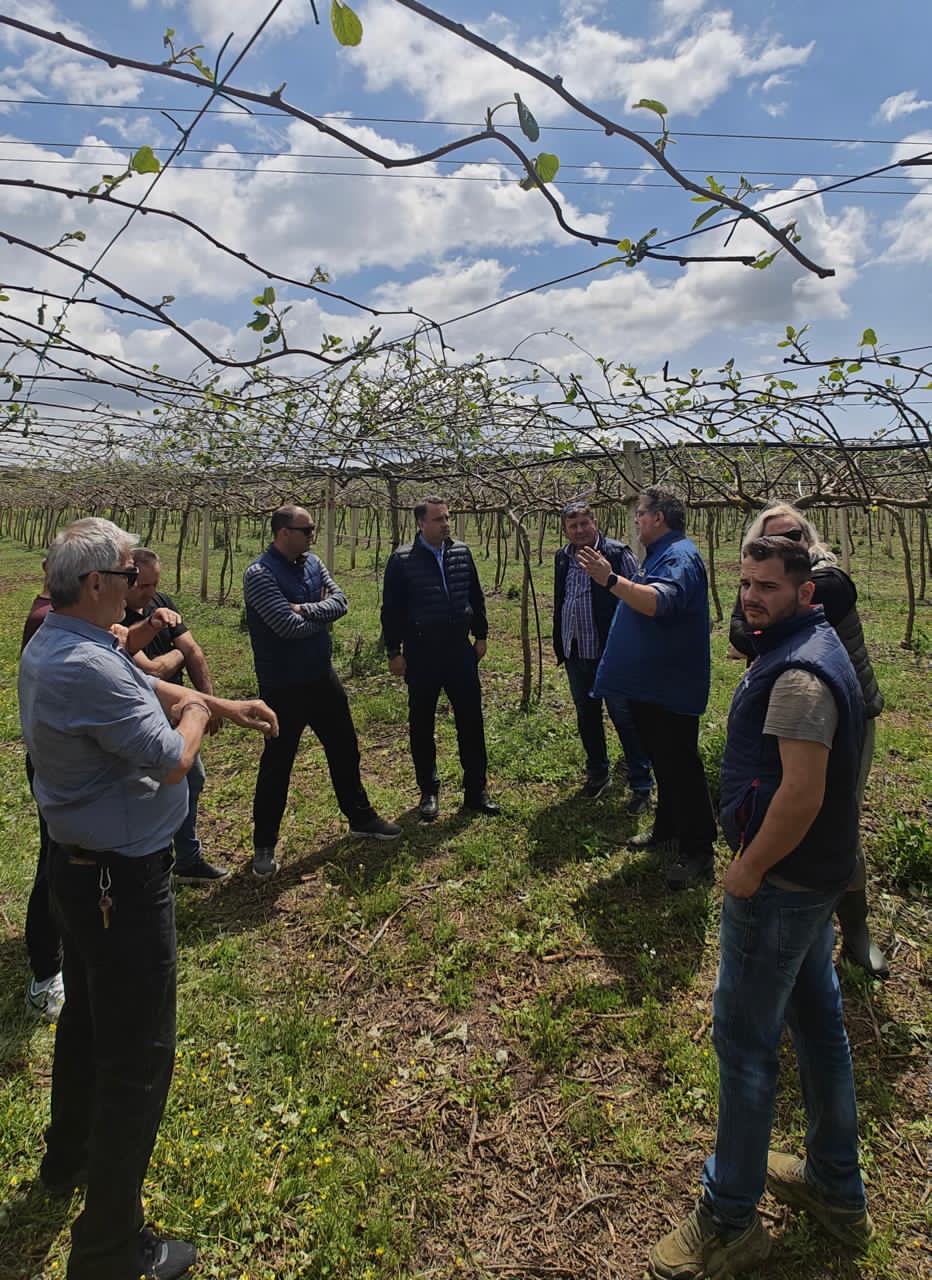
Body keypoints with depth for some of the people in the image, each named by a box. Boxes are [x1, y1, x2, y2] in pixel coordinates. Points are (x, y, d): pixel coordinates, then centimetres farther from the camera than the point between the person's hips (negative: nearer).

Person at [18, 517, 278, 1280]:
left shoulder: (51, 645, 3)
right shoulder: (87, 668, -29)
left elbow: (143, 686, 12)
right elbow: (172, 760, -26)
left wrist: (227, 706, 7)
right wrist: (196, 713, -6)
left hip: (80, 867, 11)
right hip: (123, 882, -10)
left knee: (87, 1021, 28)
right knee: (138, 1054, 4)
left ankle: (69, 1161, 50)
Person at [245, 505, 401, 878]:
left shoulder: (312, 563, 4)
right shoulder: (259, 574, -19)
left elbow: (339, 600, -4)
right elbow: (289, 626, -27)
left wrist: (305, 609, -21)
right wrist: (323, 617, -8)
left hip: (322, 676, 7)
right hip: (283, 686, -7)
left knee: (345, 749, 17)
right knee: (277, 763, 5)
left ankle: (361, 817, 36)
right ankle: (264, 845, 22)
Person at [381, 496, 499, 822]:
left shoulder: (461, 552, 5)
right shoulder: (402, 560, -7)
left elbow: (476, 597, 13)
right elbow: (391, 609, -4)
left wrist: (481, 635, 12)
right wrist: (394, 652, -5)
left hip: (460, 650, 3)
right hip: (421, 655, -3)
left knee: (471, 721, 6)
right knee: (422, 725, 8)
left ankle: (476, 789, 18)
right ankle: (429, 791, 23)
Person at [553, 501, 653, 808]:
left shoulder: (618, 554, -9)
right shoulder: (562, 558, 10)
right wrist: (559, 644, 15)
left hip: (611, 653, -6)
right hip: (575, 653, 6)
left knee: (624, 718, -1)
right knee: (586, 717, 17)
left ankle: (641, 785, 11)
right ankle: (597, 774, 34)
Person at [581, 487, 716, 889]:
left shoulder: (680, 555, -18)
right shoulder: (660, 554, 16)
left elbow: (660, 602, -39)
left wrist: (610, 580, -47)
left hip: (672, 687, -11)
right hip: (651, 685, 11)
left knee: (680, 766, -3)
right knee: (663, 762, 20)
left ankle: (698, 852, 8)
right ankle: (667, 830, 34)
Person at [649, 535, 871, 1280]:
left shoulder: (798, 674, -24)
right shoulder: (814, 648, 8)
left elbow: (801, 793, -29)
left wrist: (749, 870, -17)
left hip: (780, 884, -10)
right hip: (818, 877, 10)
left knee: (744, 1041, 3)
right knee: (819, 1022, 21)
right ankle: (839, 1191, 40)